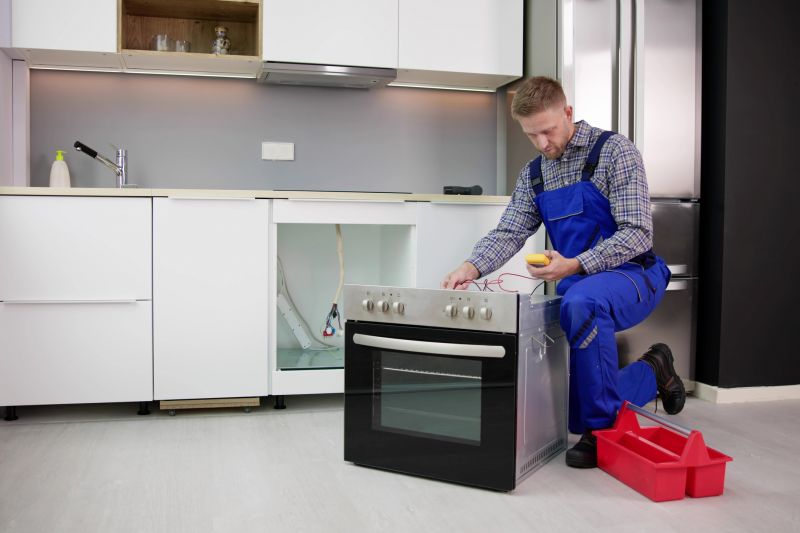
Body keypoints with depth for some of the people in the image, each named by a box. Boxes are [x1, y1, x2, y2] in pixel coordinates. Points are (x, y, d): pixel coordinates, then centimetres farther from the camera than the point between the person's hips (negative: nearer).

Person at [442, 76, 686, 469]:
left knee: (580, 301, -39)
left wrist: (575, 266, -30)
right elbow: (508, 233, 2)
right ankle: (651, 373, 24)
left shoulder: (614, 152, -10)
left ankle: (603, 426, -21)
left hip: (632, 274, -7)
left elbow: (637, 232, -17)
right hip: (578, 286, 7)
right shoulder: (533, 175, 9)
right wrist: (472, 267, -19)